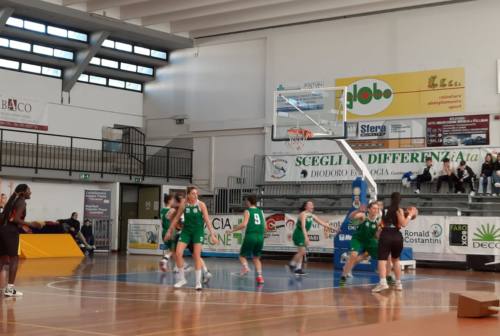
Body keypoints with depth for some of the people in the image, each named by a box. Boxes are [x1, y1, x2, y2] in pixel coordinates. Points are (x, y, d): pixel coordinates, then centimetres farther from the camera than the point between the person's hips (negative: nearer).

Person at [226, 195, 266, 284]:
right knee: (256, 257, 18)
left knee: (242, 255, 12)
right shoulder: (260, 211, 15)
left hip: (250, 236, -4)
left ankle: (245, 267, -16)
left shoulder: (247, 211, 0)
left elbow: (244, 224, -13)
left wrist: (232, 230, -7)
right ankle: (259, 276, 4)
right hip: (260, 237, 4)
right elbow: (265, 227, 14)